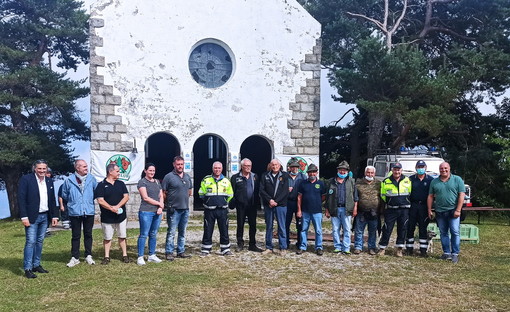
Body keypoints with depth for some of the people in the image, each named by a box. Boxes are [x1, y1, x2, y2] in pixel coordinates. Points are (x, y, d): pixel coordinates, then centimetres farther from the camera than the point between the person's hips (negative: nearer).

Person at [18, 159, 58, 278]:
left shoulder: (49, 181, 10)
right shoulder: (26, 179, -7)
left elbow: (52, 200, 14)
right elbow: (21, 199, -11)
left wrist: (54, 216, 10)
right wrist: (24, 217, -16)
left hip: (44, 216, 6)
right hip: (32, 217, -6)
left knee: (40, 242, 11)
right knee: (30, 242, -6)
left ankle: (36, 265, 20)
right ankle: (28, 269, 0)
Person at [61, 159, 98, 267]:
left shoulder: (91, 179, -2)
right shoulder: (69, 180, -6)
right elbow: (64, 195, 7)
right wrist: (73, 202, 11)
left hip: (89, 211, 1)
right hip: (74, 212, -1)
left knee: (88, 234, 11)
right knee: (75, 236, 7)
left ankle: (88, 256, 22)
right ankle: (74, 257, 16)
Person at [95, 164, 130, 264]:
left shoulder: (121, 184, 8)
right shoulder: (101, 185, -3)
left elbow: (126, 196, 0)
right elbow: (100, 200, -10)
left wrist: (117, 206, -15)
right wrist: (111, 208, -21)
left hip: (121, 216, 3)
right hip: (107, 217, -3)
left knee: (122, 237, 8)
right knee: (107, 238, 7)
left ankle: (125, 255, 16)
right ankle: (106, 257, 17)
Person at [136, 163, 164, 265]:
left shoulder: (157, 182, 17)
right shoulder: (142, 182, -3)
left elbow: (161, 196, 13)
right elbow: (145, 197, -11)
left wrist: (160, 208, -3)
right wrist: (159, 203, -7)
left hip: (157, 212, 6)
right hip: (146, 212, -6)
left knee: (154, 235, 11)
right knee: (144, 235, -4)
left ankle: (152, 255, 20)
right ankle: (140, 257, 2)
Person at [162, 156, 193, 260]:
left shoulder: (187, 176, 12)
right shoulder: (169, 177, -7)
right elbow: (163, 193, -7)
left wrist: (184, 198, 12)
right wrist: (169, 203, -5)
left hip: (185, 209, 6)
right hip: (174, 209, -6)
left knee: (182, 232, 13)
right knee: (171, 232, -4)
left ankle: (181, 251, 22)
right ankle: (169, 253, 3)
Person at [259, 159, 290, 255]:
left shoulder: (284, 175, 3)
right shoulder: (265, 176, 7)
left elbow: (285, 191, -4)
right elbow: (262, 190, 0)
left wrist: (276, 201, -12)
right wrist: (270, 200, -13)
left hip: (281, 205, -2)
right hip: (268, 205, 2)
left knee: (282, 227, 1)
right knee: (269, 227, 8)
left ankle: (283, 248, 8)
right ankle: (269, 247, 16)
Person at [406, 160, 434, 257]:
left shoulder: (430, 180, 4)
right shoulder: (411, 179, 5)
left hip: (424, 207, -1)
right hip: (412, 206, 1)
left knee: (423, 228, 4)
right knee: (410, 227, 3)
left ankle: (423, 249, 11)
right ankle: (409, 248, 11)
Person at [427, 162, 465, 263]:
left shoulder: (457, 179, 1)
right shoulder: (434, 182, 9)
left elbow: (461, 195, -4)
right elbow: (430, 197, 10)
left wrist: (458, 210, -11)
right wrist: (429, 210, 4)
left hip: (453, 211, -3)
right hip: (440, 212, 3)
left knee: (455, 232, -5)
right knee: (443, 233, 8)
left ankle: (455, 254, 2)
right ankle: (446, 253, 16)